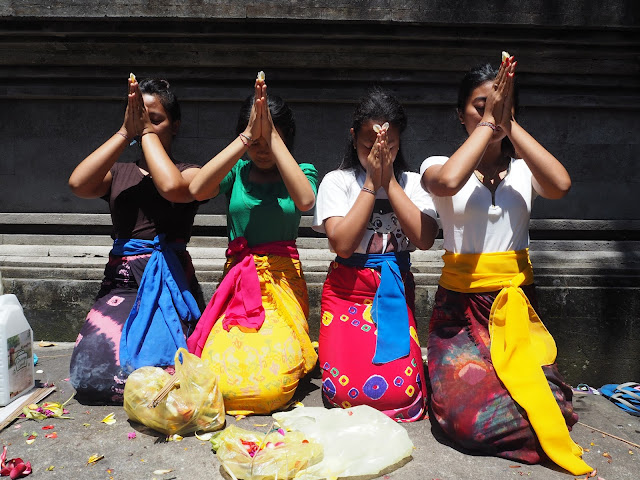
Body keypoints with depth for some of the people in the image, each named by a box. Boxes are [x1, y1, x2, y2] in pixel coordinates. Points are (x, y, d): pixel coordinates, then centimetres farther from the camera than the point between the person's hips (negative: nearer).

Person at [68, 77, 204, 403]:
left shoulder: (189, 172, 8)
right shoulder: (117, 173, 17)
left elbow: (172, 187, -18)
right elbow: (78, 184, -6)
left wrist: (148, 132, -6)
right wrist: (125, 133, -5)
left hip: (168, 283, -3)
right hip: (120, 281, 3)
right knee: (89, 375, -17)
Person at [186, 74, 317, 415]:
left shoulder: (301, 171, 7)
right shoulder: (236, 171, 7)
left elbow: (305, 201, -19)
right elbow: (197, 190, -15)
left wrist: (272, 137, -18)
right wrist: (247, 137, -16)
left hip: (284, 282, -1)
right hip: (237, 282, 1)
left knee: (272, 383, -22)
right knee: (220, 378, -20)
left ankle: (291, 350, 14)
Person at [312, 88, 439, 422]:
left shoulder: (412, 183, 6)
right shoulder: (337, 181, 0)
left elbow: (425, 239, -13)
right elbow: (342, 244, -16)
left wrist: (389, 180, -12)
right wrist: (372, 183, -12)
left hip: (394, 292, 2)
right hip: (347, 291, -1)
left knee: (401, 393, -16)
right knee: (344, 391, -18)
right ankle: (334, 350, 15)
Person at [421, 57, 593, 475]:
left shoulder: (524, 169, 9)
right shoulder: (440, 165, 3)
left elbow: (560, 186, -16)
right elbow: (447, 183, -24)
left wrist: (509, 125, -11)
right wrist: (489, 124, -13)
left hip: (516, 303, 3)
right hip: (461, 304, -2)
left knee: (550, 407, -14)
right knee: (467, 415, -23)